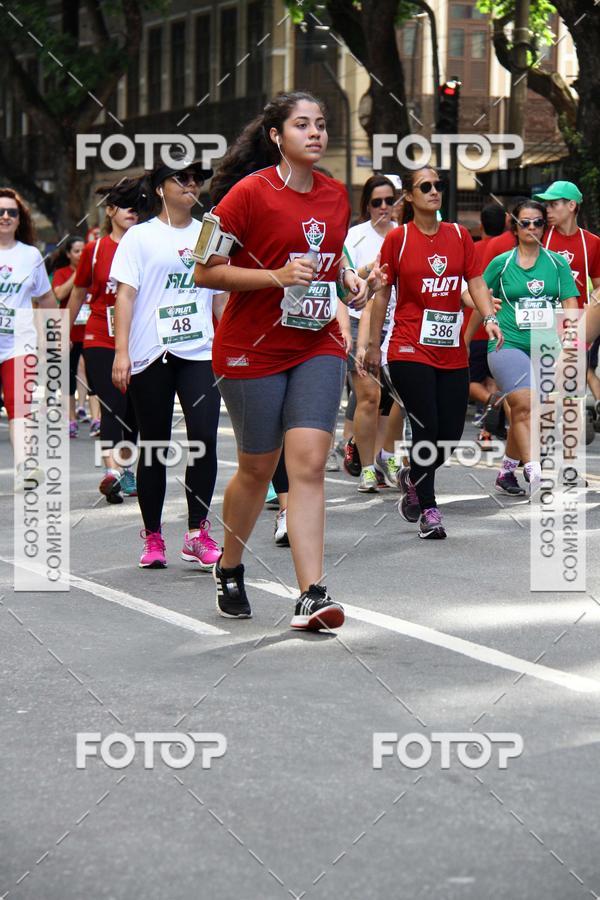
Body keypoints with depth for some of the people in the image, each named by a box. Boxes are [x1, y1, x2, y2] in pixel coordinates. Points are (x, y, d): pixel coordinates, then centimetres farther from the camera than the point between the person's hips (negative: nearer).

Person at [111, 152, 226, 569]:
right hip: (150, 355, -2)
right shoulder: (140, 236, 3)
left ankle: (198, 533, -8)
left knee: (204, 437, -13)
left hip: (200, 352, 2)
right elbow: (125, 293, -3)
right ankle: (153, 537, 15)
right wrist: (121, 351, -12)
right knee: (154, 446, 5)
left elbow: (221, 295, 20)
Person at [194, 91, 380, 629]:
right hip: (252, 349, -4)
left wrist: (350, 280, 4)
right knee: (258, 468, 6)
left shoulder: (336, 195, 7)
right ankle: (229, 569, 32)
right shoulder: (249, 193, -11)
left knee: (309, 463, -9)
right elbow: (205, 272, -10)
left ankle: (311, 594, -13)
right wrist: (277, 276, -21)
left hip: (318, 347, 4)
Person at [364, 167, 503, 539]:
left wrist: (490, 318, -13)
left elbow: (476, 284, 6)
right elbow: (382, 294, 3)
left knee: (451, 433, 4)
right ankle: (429, 511, 6)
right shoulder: (398, 238, -2)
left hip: (452, 351, 4)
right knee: (428, 428, -9)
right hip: (411, 350, -4)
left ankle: (413, 478, 34)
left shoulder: (459, 235, 7)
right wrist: (374, 345, 4)